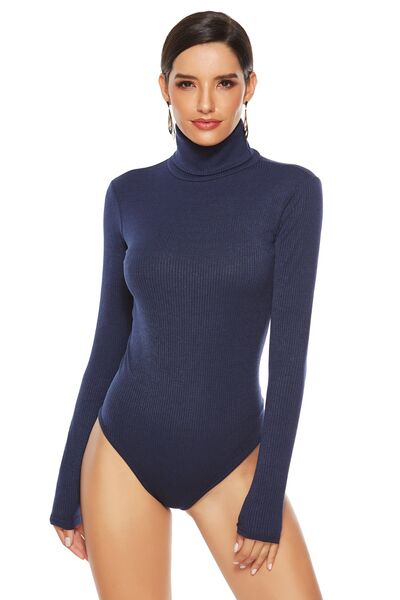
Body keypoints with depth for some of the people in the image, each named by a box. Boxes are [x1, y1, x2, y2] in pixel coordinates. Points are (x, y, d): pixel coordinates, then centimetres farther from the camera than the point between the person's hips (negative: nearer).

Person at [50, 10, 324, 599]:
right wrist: (69, 485, 7)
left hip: (231, 457, -1)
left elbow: (289, 349, -9)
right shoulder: (130, 194, 2)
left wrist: (267, 499, -12)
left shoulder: (291, 190, -5)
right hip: (124, 450, 2)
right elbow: (109, 339, 6)